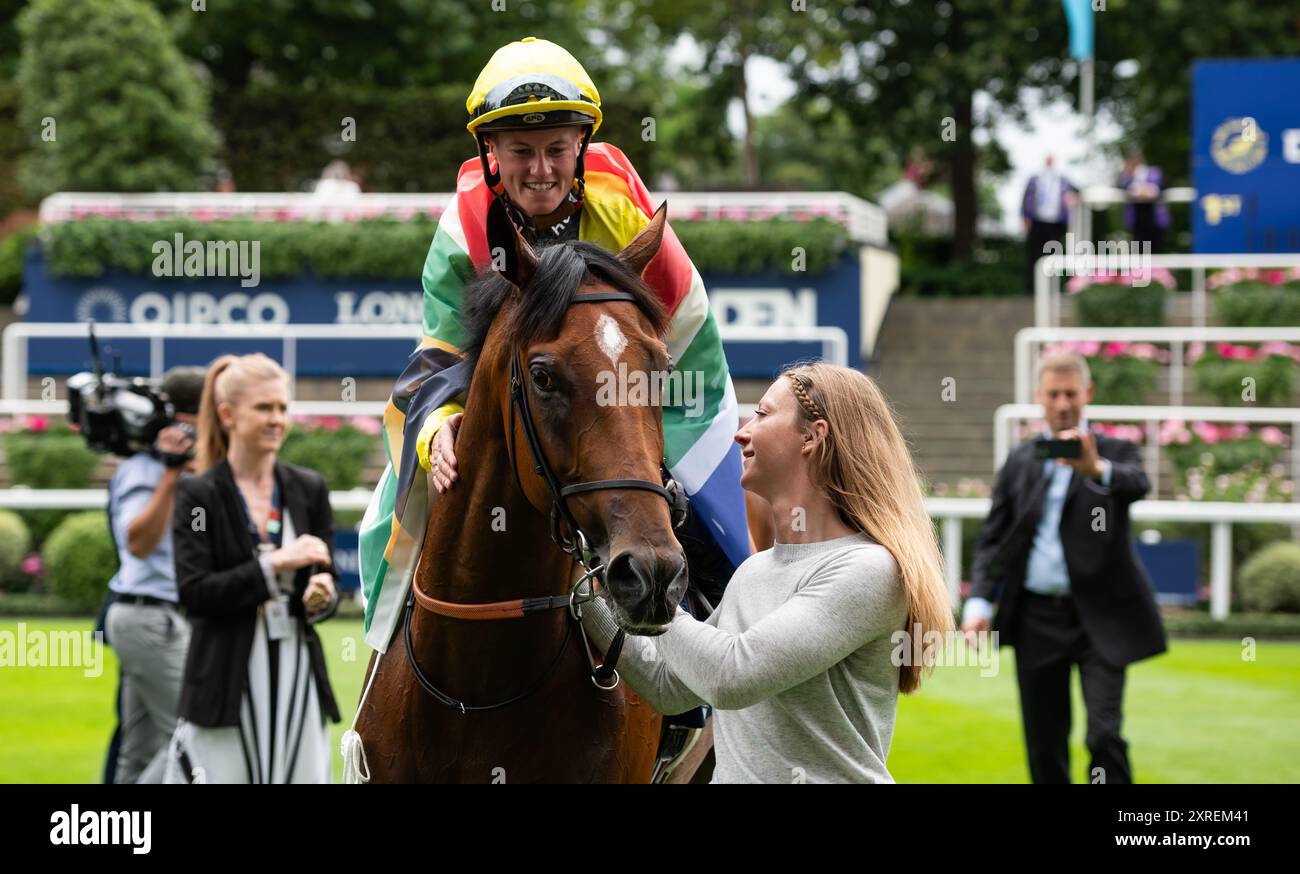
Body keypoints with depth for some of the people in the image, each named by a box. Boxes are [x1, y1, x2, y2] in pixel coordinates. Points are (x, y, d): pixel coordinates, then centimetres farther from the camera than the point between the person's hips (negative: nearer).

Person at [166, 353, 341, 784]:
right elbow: (194, 593, -12)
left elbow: (327, 578, 12)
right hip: (227, 680, -4)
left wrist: (322, 596, -11)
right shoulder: (198, 495, -3)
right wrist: (274, 563, -17)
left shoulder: (309, 489, 8)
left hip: (297, 674, 4)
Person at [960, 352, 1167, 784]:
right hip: (1036, 616, 3)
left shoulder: (1115, 452, 1)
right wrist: (979, 602, -5)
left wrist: (1095, 469, -44)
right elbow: (993, 538, 9)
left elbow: (1138, 484, -23)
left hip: (1099, 617, -3)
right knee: (1044, 744, 7)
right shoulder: (1020, 461, 11)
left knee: (1105, 735, -13)